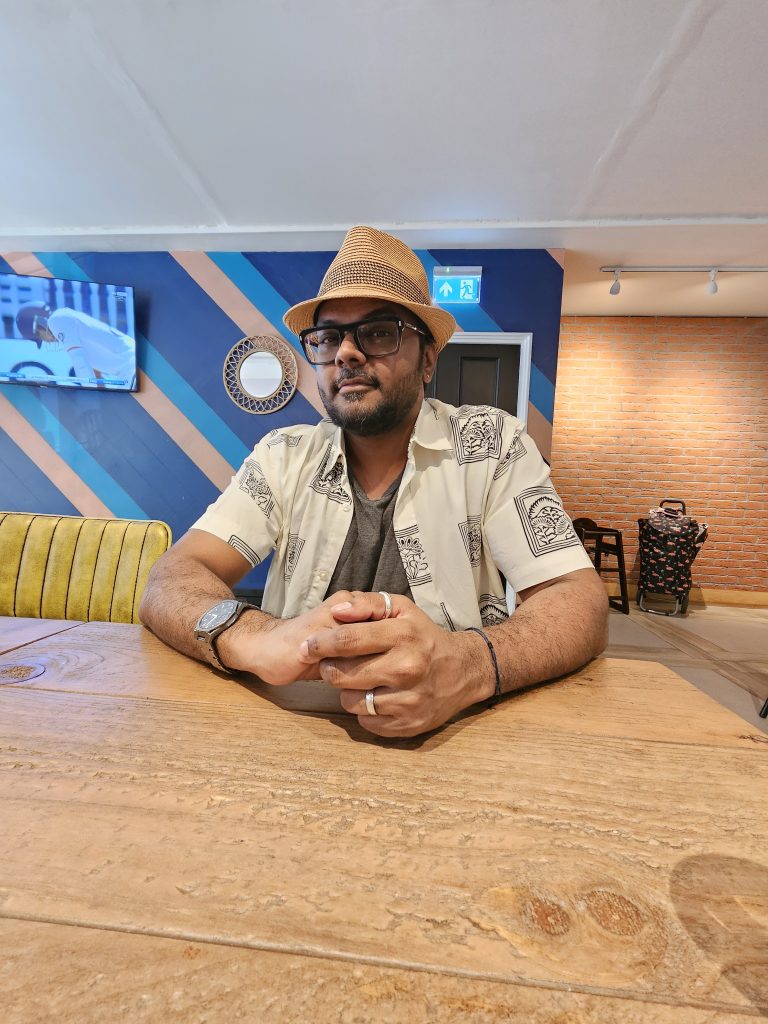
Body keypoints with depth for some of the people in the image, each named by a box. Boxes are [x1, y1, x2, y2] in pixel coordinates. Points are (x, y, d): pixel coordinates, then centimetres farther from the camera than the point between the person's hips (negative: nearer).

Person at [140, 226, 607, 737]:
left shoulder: (492, 444, -6)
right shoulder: (284, 456, 0)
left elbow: (583, 601, -12)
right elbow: (169, 584, -9)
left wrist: (471, 663, -34)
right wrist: (258, 637, -31)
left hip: (453, 731, -2)